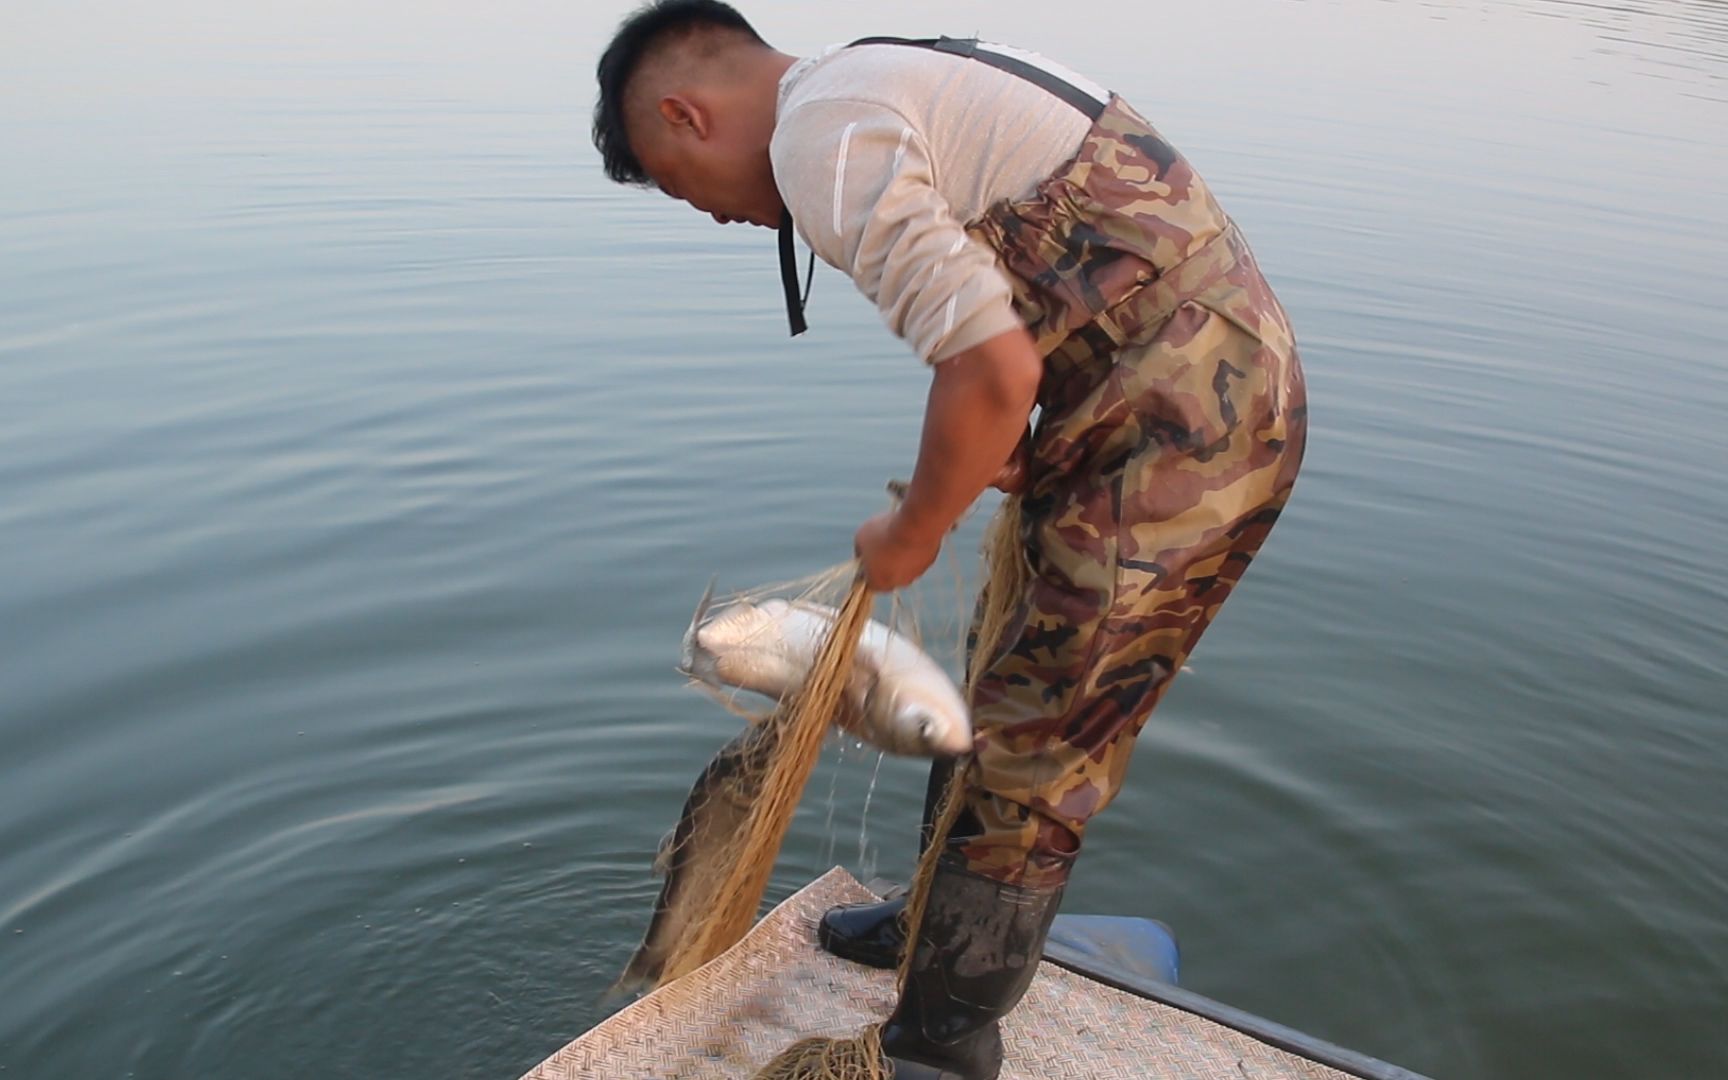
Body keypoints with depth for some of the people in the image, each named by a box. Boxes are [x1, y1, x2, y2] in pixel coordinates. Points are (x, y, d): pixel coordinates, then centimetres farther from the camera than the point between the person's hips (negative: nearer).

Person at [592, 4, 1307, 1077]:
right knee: (1013, 689, 21)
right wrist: (1022, 450, 10)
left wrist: (910, 537, -7)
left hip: (1185, 431, -10)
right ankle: (946, 920, 41)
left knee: (1033, 753, 0)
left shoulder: (821, 134, -16)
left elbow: (994, 374, -25)